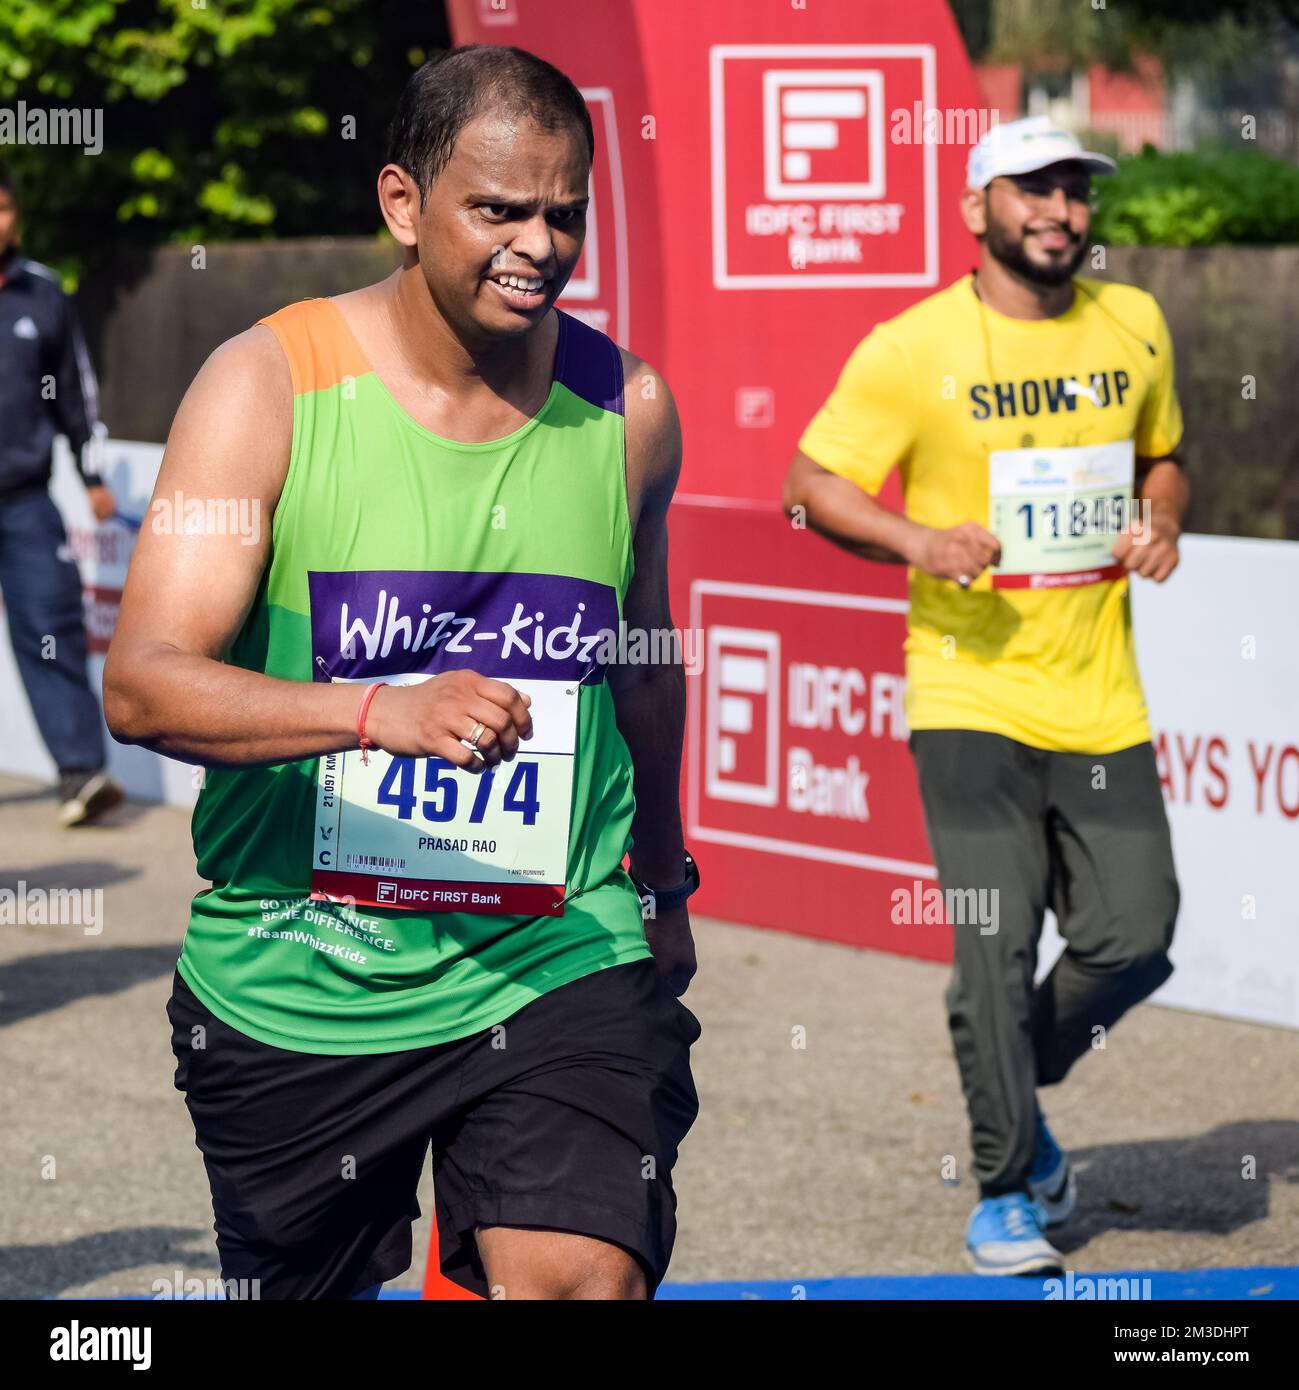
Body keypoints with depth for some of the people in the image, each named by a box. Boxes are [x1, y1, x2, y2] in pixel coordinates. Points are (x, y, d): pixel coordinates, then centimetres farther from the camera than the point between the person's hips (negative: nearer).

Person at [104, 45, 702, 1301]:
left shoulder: (626, 408, 3)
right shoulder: (267, 384, -7)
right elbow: (141, 684, -17)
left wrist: (664, 884, 31)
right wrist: (384, 709, -31)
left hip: (559, 962, 1)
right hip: (292, 978, -1)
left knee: (585, 1278, -19)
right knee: (308, 1288, 14)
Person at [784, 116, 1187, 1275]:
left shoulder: (1134, 326, 8)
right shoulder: (913, 349, -6)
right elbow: (812, 481, -1)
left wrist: (1159, 522, 2)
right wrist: (918, 541, -17)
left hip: (1101, 697, 4)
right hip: (971, 692, -4)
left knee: (1133, 938, -1)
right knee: (997, 947, -6)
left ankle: (1016, 1095, 28)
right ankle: (1006, 1187, 11)